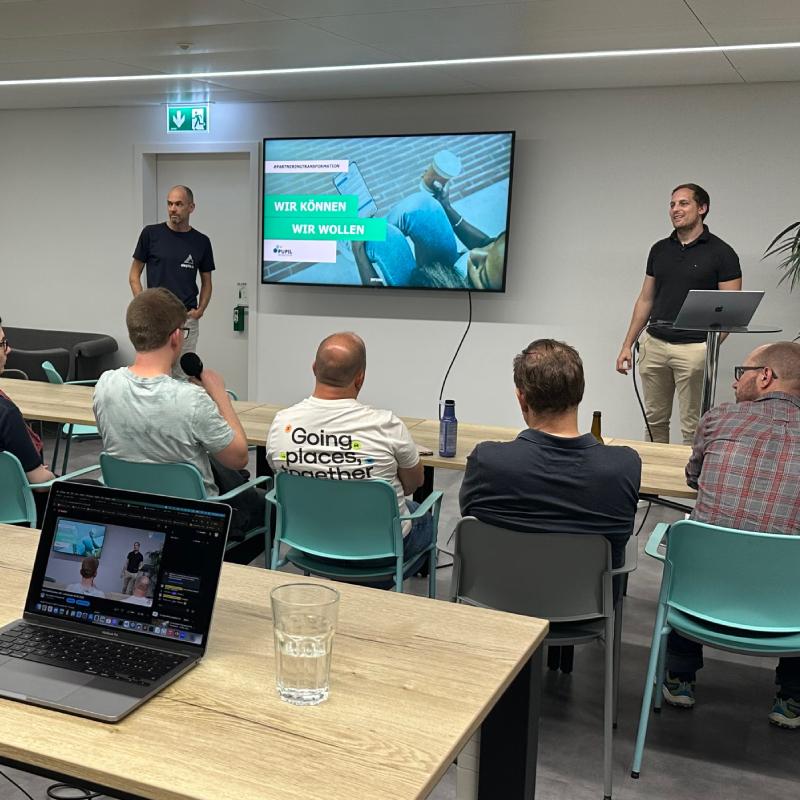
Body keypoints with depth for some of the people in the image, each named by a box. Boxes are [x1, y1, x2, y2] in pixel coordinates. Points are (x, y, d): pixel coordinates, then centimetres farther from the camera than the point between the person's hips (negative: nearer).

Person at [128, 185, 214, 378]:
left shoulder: (201, 241, 4)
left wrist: (200, 309, -6)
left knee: (183, 377, 7)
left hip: (186, 319, 2)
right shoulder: (151, 233, -2)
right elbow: (134, 275, 2)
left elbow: (206, 282, 12)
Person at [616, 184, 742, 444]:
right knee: (654, 420, 13)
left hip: (694, 348, -5)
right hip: (654, 344, 5)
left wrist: (712, 344, -22)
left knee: (692, 427, 2)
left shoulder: (721, 253, -5)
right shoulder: (659, 249, 10)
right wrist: (628, 344, 9)